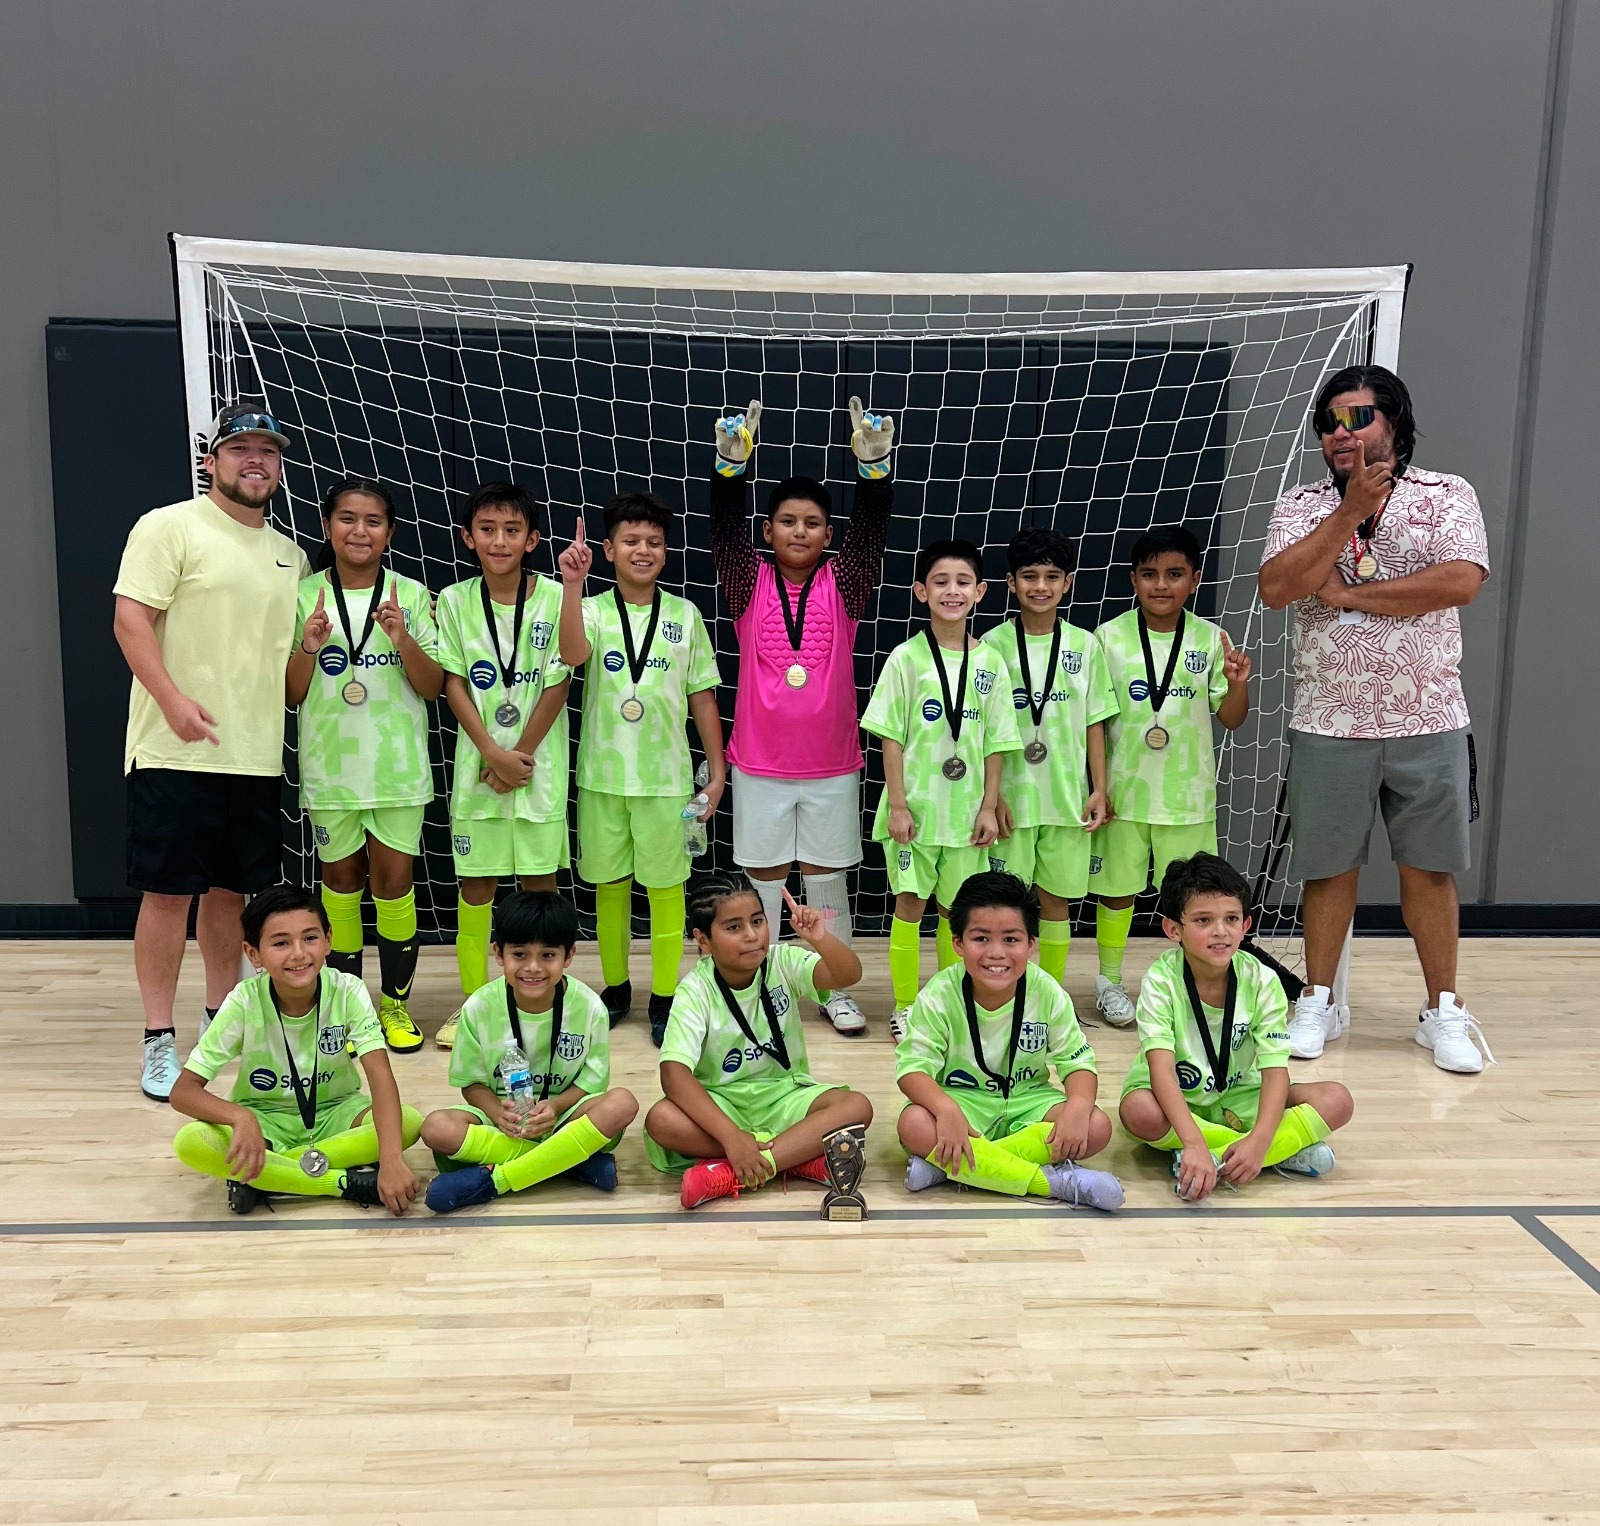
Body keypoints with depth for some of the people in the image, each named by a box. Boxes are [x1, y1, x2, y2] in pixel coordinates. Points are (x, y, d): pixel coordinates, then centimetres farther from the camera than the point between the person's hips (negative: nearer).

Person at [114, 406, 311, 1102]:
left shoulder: (290, 556, 16)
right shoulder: (170, 527, -3)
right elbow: (131, 620, -11)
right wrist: (174, 700, -21)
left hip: (257, 756, 6)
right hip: (176, 752, -6)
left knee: (232, 891, 13)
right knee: (168, 891, -1)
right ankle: (160, 1040, 9)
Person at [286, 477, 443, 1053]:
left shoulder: (412, 596, 0)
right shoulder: (304, 596, 1)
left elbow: (432, 687, -2)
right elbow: (291, 694, 3)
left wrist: (402, 638, -18)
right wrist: (308, 646, -15)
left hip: (397, 767, -1)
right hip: (330, 766, 1)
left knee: (394, 883, 3)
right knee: (341, 882, 10)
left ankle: (395, 1004, 19)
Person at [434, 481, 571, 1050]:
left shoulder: (554, 598, -5)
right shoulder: (455, 601, 1)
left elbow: (558, 686, -5)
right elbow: (453, 684, -1)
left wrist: (521, 754, -8)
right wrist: (494, 753, -10)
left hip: (539, 761, -1)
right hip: (478, 762, 1)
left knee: (539, 876, 6)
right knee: (476, 880, 6)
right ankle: (471, 998, 18)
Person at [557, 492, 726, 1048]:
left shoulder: (685, 615, 2)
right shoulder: (591, 610, -1)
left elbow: (702, 695, 5)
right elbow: (572, 655, -23)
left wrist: (717, 770, 3)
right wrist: (571, 584, -34)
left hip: (666, 776, 0)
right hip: (603, 774, 0)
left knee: (666, 886, 5)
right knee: (609, 884, 12)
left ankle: (664, 998, 17)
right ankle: (616, 987, 29)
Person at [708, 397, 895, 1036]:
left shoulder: (843, 586, 0)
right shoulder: (750, 585, 0)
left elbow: (872, 528, -12)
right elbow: (724, 528, -13)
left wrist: (874, 465, -29)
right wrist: (731, 464, -29)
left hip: (831, 766, 0)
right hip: (760, 765, 0)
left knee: (827, 881, 11)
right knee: (762, 881, 10)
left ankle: (835, 990, 25)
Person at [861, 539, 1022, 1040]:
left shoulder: (990, 663, 3)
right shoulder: (906, 658, -5)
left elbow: (994, 744, 5)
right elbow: (891, 736, -6)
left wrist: (989, 807, 1)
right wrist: (897, 805, -10)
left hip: (966, 808, 3)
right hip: (915, 806, -2)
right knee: (910, 904, 3)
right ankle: (905, 1008, 15)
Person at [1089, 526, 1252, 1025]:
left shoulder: (1211, 639, -1)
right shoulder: (1110, 637, -5)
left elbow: (1232, 718, 4)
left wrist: (1238, 684, -17)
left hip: (1188, 792, 1)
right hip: (1123, 790, -1)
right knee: (1118, 887, 10)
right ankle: (1109, 980, 28)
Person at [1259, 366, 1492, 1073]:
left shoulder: (1447, 495, 1)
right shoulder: (1302, 505, 4)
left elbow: (1462, 580, -16)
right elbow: (1275, 588, -12)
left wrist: (1350, 593, -13)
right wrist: (1350, 511, -15)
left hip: (1428, 723, 0)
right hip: (1328, 724, 1)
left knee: (1430, 868, 9)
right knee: (1328, 867, 10)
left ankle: (1444, 1011, 23)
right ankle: (1318, 1002, 25)